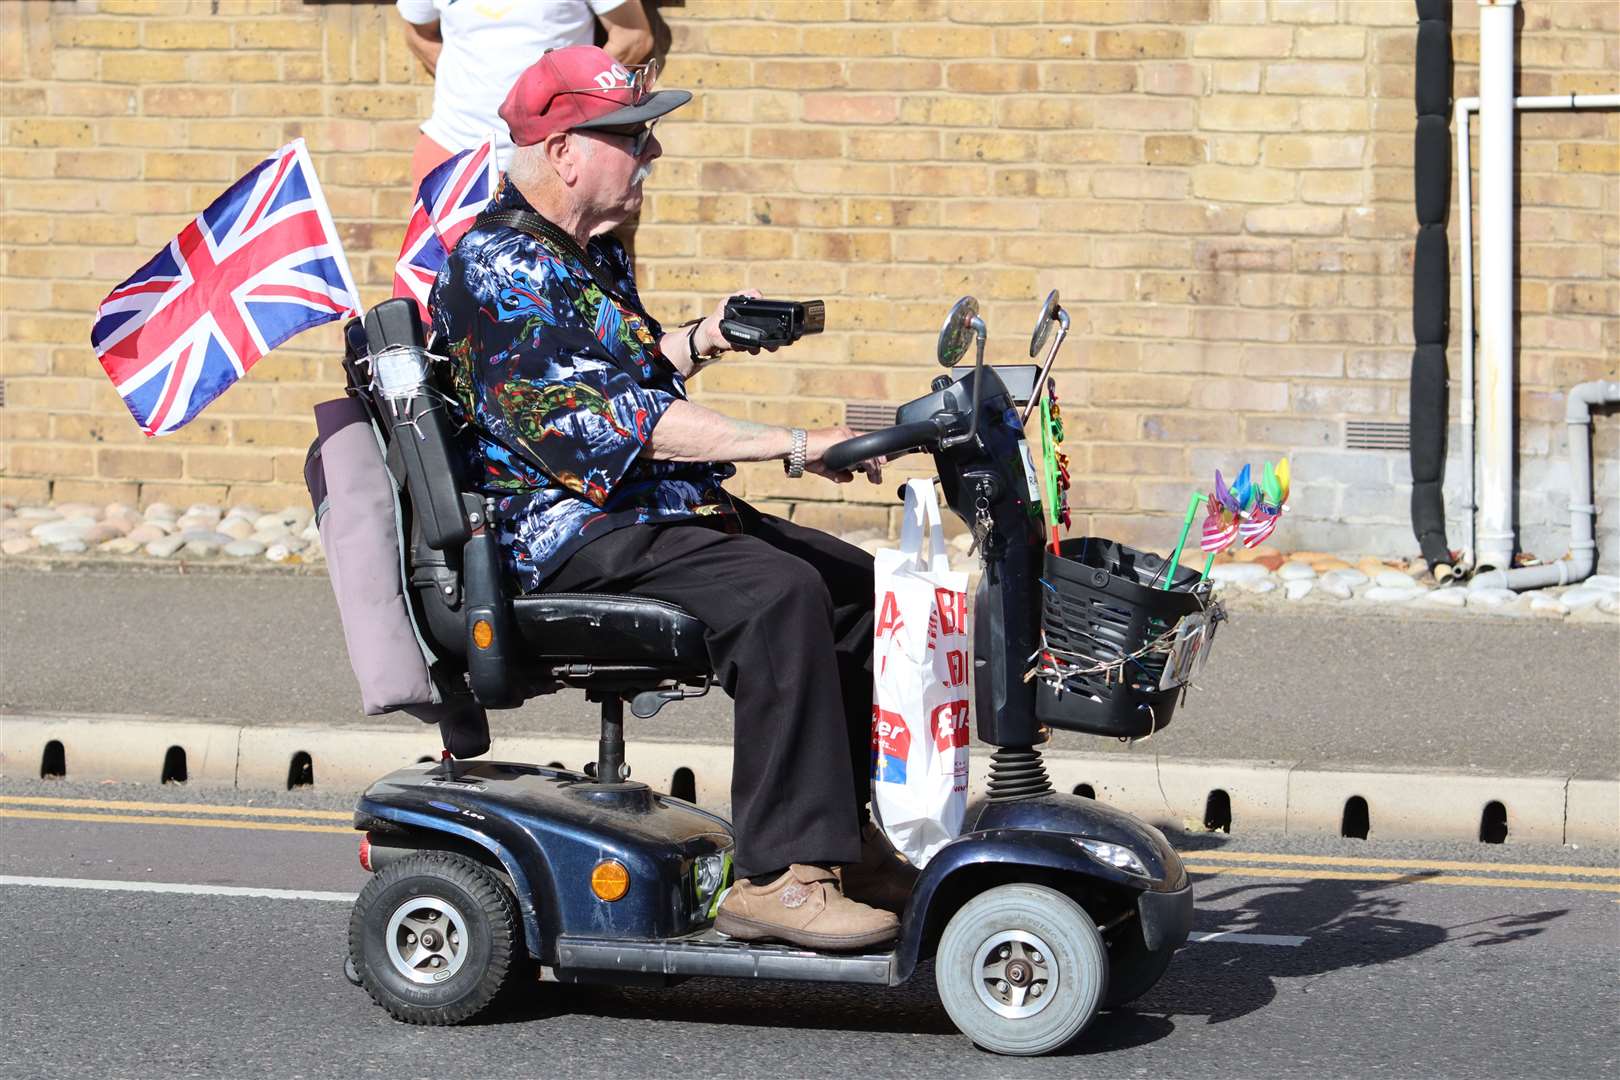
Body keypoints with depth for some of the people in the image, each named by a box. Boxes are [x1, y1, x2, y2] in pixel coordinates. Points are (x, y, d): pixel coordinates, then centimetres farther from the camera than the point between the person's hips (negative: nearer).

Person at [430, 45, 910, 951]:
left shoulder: (594, 253, 16)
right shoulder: (497, 266, -16)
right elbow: (606, 419, -25)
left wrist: (703, 341, 11)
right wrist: (790, 447, -28)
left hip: (659, 508, 10)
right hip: (568, 530, -10)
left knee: (857, 585, 5)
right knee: (778, 593, -29)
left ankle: (847, 840, 9)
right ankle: (779, 876, -31)